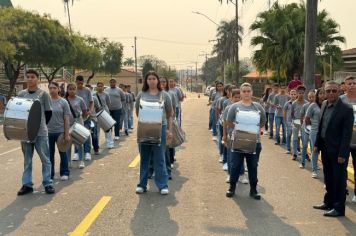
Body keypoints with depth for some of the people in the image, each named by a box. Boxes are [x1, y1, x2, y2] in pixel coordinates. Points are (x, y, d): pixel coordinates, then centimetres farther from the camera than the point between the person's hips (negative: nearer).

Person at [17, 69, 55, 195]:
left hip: (40, 132, -3)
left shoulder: (43, 94, -3)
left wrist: (40, 125, 1)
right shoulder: (21, 94, 7)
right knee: (27, 159, 10)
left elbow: (49, 113, 1)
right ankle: (27, 184, 17)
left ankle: (48, 183, 9)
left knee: (45, 159, 2)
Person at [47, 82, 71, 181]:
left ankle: (64, 173, 20)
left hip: (60, 132, -2)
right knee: (49, 154, 10)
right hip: (48, 132, 2)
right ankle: (49, 174, 21)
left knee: (62, 153, 9)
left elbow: (66, 119, -5)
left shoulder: (63, 102, -5)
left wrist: (67, 134, -9)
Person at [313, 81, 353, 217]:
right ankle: (329, 202, 32)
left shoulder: (346, 109, -16)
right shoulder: (324, 105, 5)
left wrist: (342, 154, -17)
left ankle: (339, 208, 15)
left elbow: (347, 134, -16)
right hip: (325, 148, 7)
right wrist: (317, 144, 9)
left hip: (337, 150, -6)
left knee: (339, 180, 5)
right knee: (328, 178, 18)